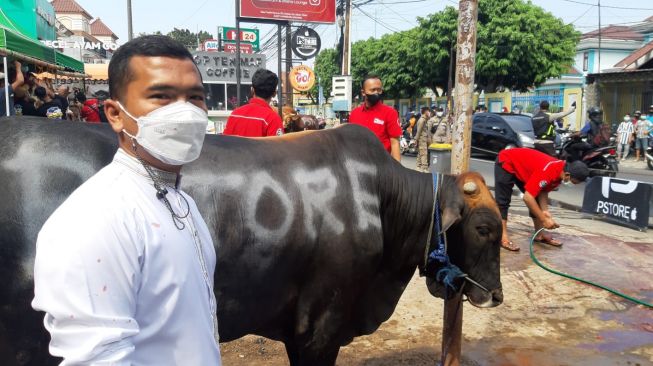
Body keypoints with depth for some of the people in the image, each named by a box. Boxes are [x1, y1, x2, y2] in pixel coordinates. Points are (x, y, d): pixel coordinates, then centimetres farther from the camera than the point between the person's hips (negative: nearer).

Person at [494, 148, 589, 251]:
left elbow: (543, 191, 0)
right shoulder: (548, 172, -36)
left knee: (537, 200, 7)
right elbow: (527, 197, -36)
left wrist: (545, 211, -16)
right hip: (506, 162, -9)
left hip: (521, 166, 9)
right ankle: (503, 237, -18)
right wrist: (544, 220, -28)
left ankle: (540, 234, 14)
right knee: (503, 201, -16)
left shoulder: (560, 171, -10)